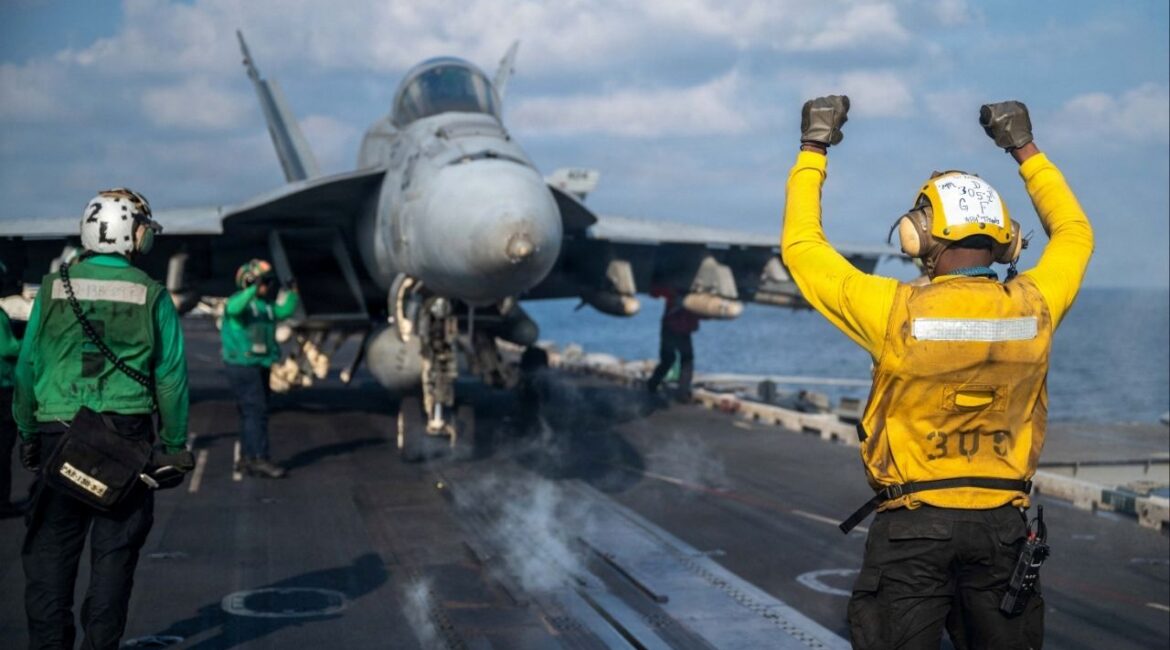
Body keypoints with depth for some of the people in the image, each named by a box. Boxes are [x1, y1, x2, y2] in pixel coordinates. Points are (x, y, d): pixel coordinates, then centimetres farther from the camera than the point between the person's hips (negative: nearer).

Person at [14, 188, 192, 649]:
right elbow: (171, 375, -3)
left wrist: (27, 431, 12)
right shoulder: (151, 296, -4)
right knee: (114, 549, 8)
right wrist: (175, 443, 4)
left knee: (50, 547, 10)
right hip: (127, 438, -1)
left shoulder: (53, 289, 0)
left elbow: (28, 366, 2)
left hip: (58, 435, 1)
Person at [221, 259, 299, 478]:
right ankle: (260, 460, -15)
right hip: (242, 365, -9)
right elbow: (233, 308, -32)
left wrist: (292, 294, 3)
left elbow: (283, 311, 13)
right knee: (256, 411, -14)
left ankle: (248, 459, 20)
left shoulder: (266, 304, 15)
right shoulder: (240, 300, -11)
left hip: (260, 365, 9)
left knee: (251, 413, 13)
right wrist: (254, 290, -41)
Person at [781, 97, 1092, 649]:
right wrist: (1025, 148, 23)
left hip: (913, 524, -3)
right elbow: (1074, 233, 16)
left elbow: (801, 247, -3)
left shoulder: (899, 312, -16)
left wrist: (812, 150, 6)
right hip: (1002, 523, 3)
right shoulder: (1032, 308, -7)